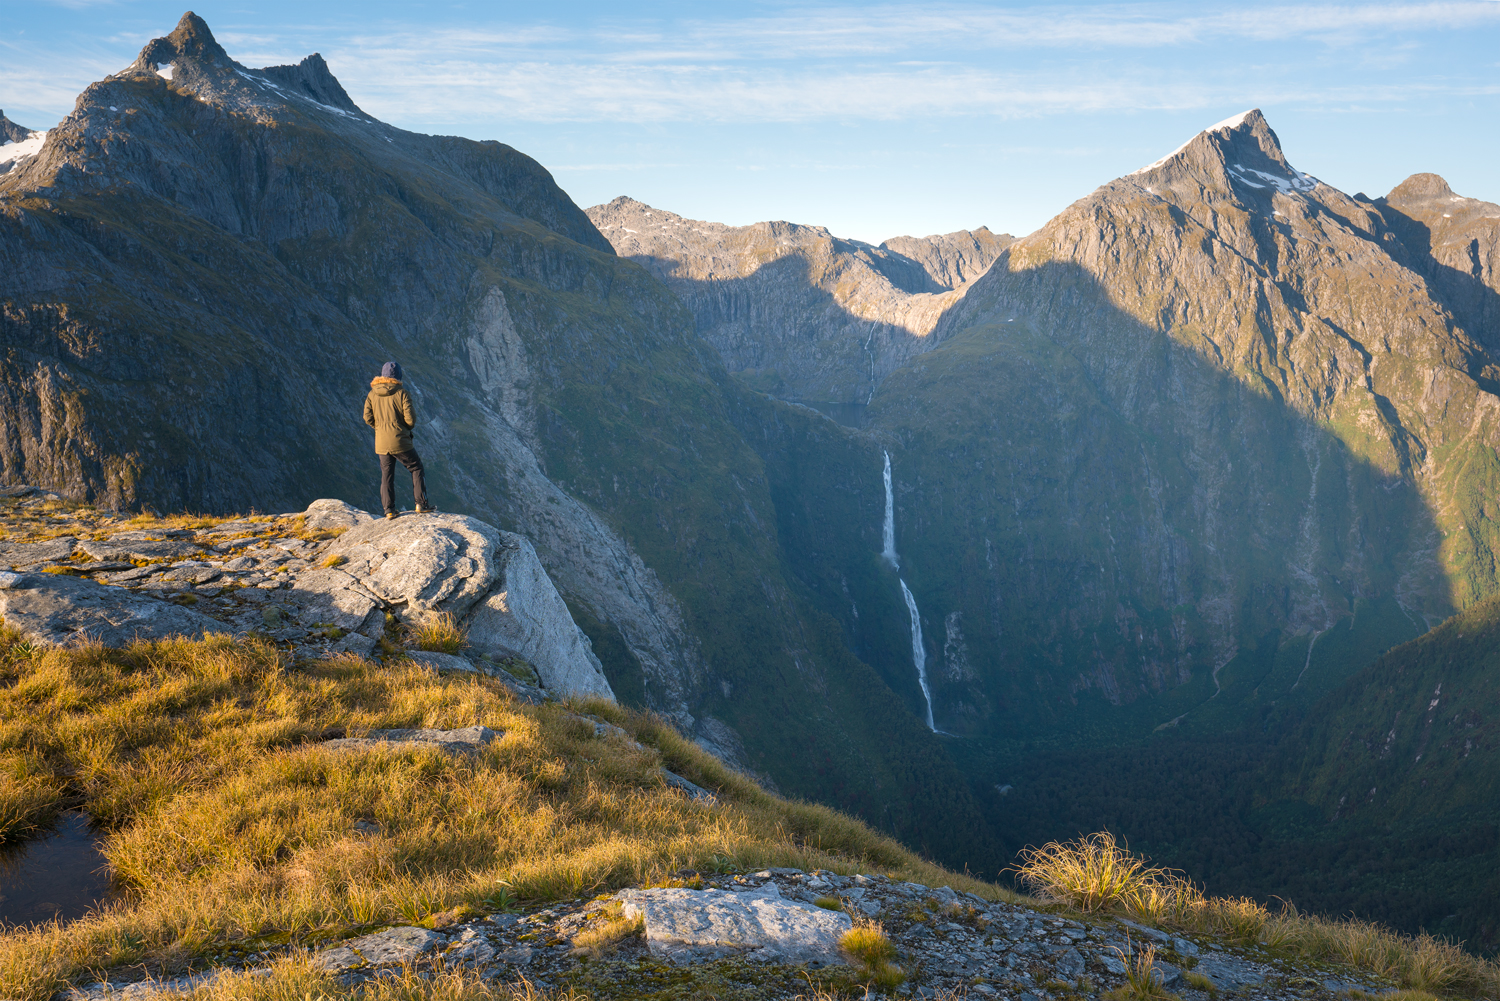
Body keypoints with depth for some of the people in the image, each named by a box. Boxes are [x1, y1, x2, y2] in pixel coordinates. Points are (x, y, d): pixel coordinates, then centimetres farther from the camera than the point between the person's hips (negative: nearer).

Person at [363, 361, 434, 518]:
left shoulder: (372, 394, 3)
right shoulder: (402, 393, -10)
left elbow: (368, 418, 1)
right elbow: (410, 419, -13)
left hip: (381, 444, 4)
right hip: (400, 441, -4)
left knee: (387, 474, 14)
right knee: (417, 467, 10)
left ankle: (389, 509, 12)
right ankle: (421, 504, 6)